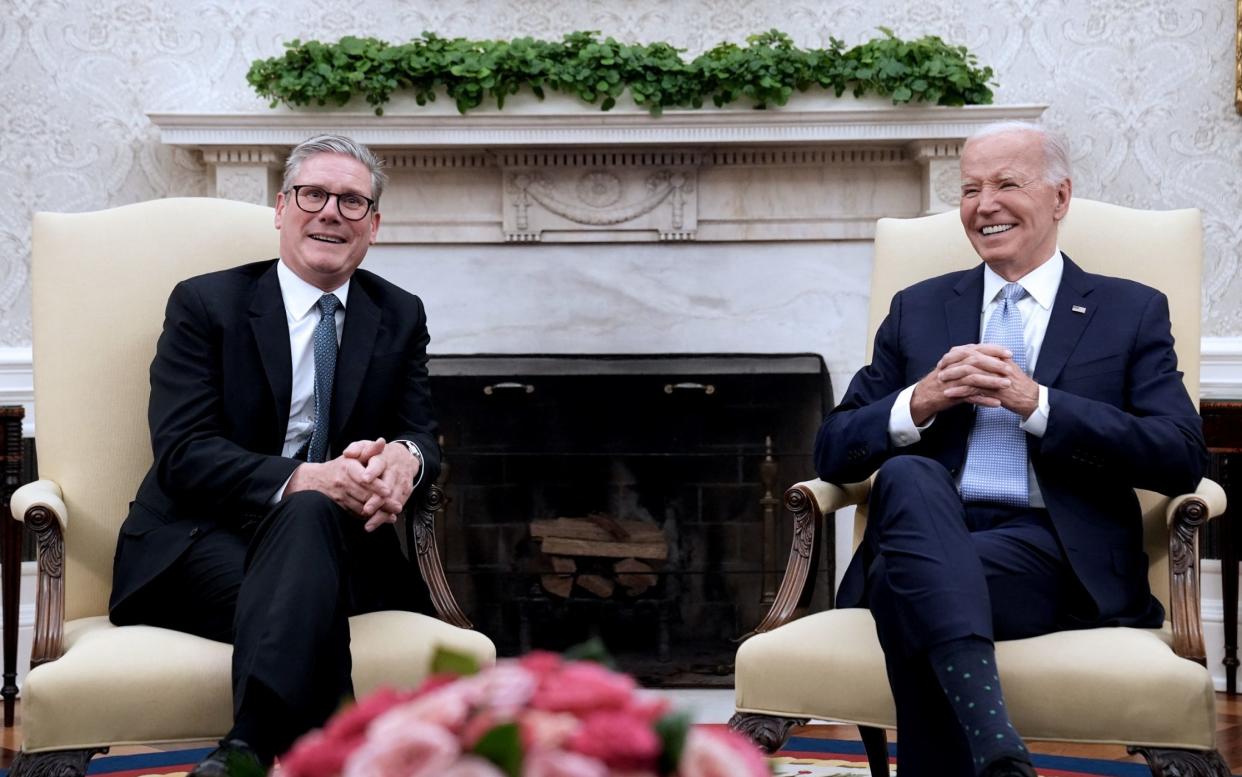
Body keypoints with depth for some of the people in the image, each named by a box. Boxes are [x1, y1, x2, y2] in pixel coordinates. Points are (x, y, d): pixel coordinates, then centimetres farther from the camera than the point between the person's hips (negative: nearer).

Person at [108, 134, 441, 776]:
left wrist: (405, 458, -20)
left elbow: (421, 435, 9)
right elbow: (181, 452, -9)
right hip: (203, 544, -2)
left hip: (335, 541, 2)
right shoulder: (204, 304, 3)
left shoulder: (400, 317, 16)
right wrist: (305, 478, -27)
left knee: (308, 518, -36)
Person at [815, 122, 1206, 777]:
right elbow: (833, 452, 15)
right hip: (929, 534, 3)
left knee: (906, 580, -33)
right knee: (906, 473, -34)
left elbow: (1183, 461, 0)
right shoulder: (917, 310, 22)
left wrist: (1036, 402, -9)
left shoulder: (1132, 312, 14)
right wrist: (920, 402, -5)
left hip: (1058, 558, -3)